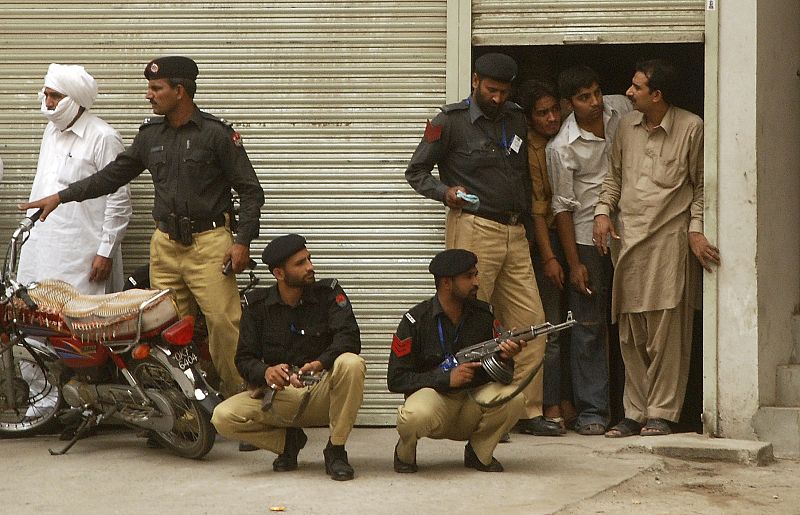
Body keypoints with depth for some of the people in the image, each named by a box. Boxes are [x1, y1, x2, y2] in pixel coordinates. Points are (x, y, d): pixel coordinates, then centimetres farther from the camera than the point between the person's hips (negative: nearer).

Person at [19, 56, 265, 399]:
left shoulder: (216, 134, -5)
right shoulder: (150, 135, 12)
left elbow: (250, 190, -3)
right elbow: (114, 175, 21)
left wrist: (243, 242, -12)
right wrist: (60, 196, 16)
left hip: (208, 242, -5)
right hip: (165, 243, 6)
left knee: (224, 323, -13)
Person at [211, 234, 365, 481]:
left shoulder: (329, 293, -2)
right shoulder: (257, 304, 3)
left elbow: (349, 338, -16)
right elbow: (244, 358, -1)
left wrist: (320, 363, -37)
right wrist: (265, 372, -25)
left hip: (322, 395, -1)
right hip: (279, 395, 1)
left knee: (351, 364, -34)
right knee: (223, 417, -24)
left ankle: (336, 451, -17)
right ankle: (288, 440, 5)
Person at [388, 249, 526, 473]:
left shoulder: (484, 314, 2)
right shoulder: (416, 320, -10)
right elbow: (396, 380, -11)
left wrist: (506, 357, -18)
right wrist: (447, 377, -21)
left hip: (474, 400, 4)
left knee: (513, 399, -27)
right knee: (417, 415, -39)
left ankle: (479, 453, 1)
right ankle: (405, 452, -1)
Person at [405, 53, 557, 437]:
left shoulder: (516, 120, 15)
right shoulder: (451, 121, -2)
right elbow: (416, 171, 2)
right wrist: (445, 192, -16)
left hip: (514, 232, 6)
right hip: (473, 229, -6)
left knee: (531, 324, 3)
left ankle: (529, 410, 8)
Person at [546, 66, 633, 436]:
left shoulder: (621, 109, -1)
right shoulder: (562, 148, -13)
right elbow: (563, 208, -9)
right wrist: (574, 263, -11)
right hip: (587, 238, -4)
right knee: (589, 325, -3)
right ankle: (591, 410, 0)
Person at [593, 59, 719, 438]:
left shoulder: (690, 128, -3)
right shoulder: (626, 126, 11)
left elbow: (701, 186, 3)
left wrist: (696, 230, -6)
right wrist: (603, 211, 5)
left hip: (669, 238, -5)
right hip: (627, 236, 5)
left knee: (666, 331, -6)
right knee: (630, 334, 5)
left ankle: (661, 413, 1)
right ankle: (635, 412, 11)